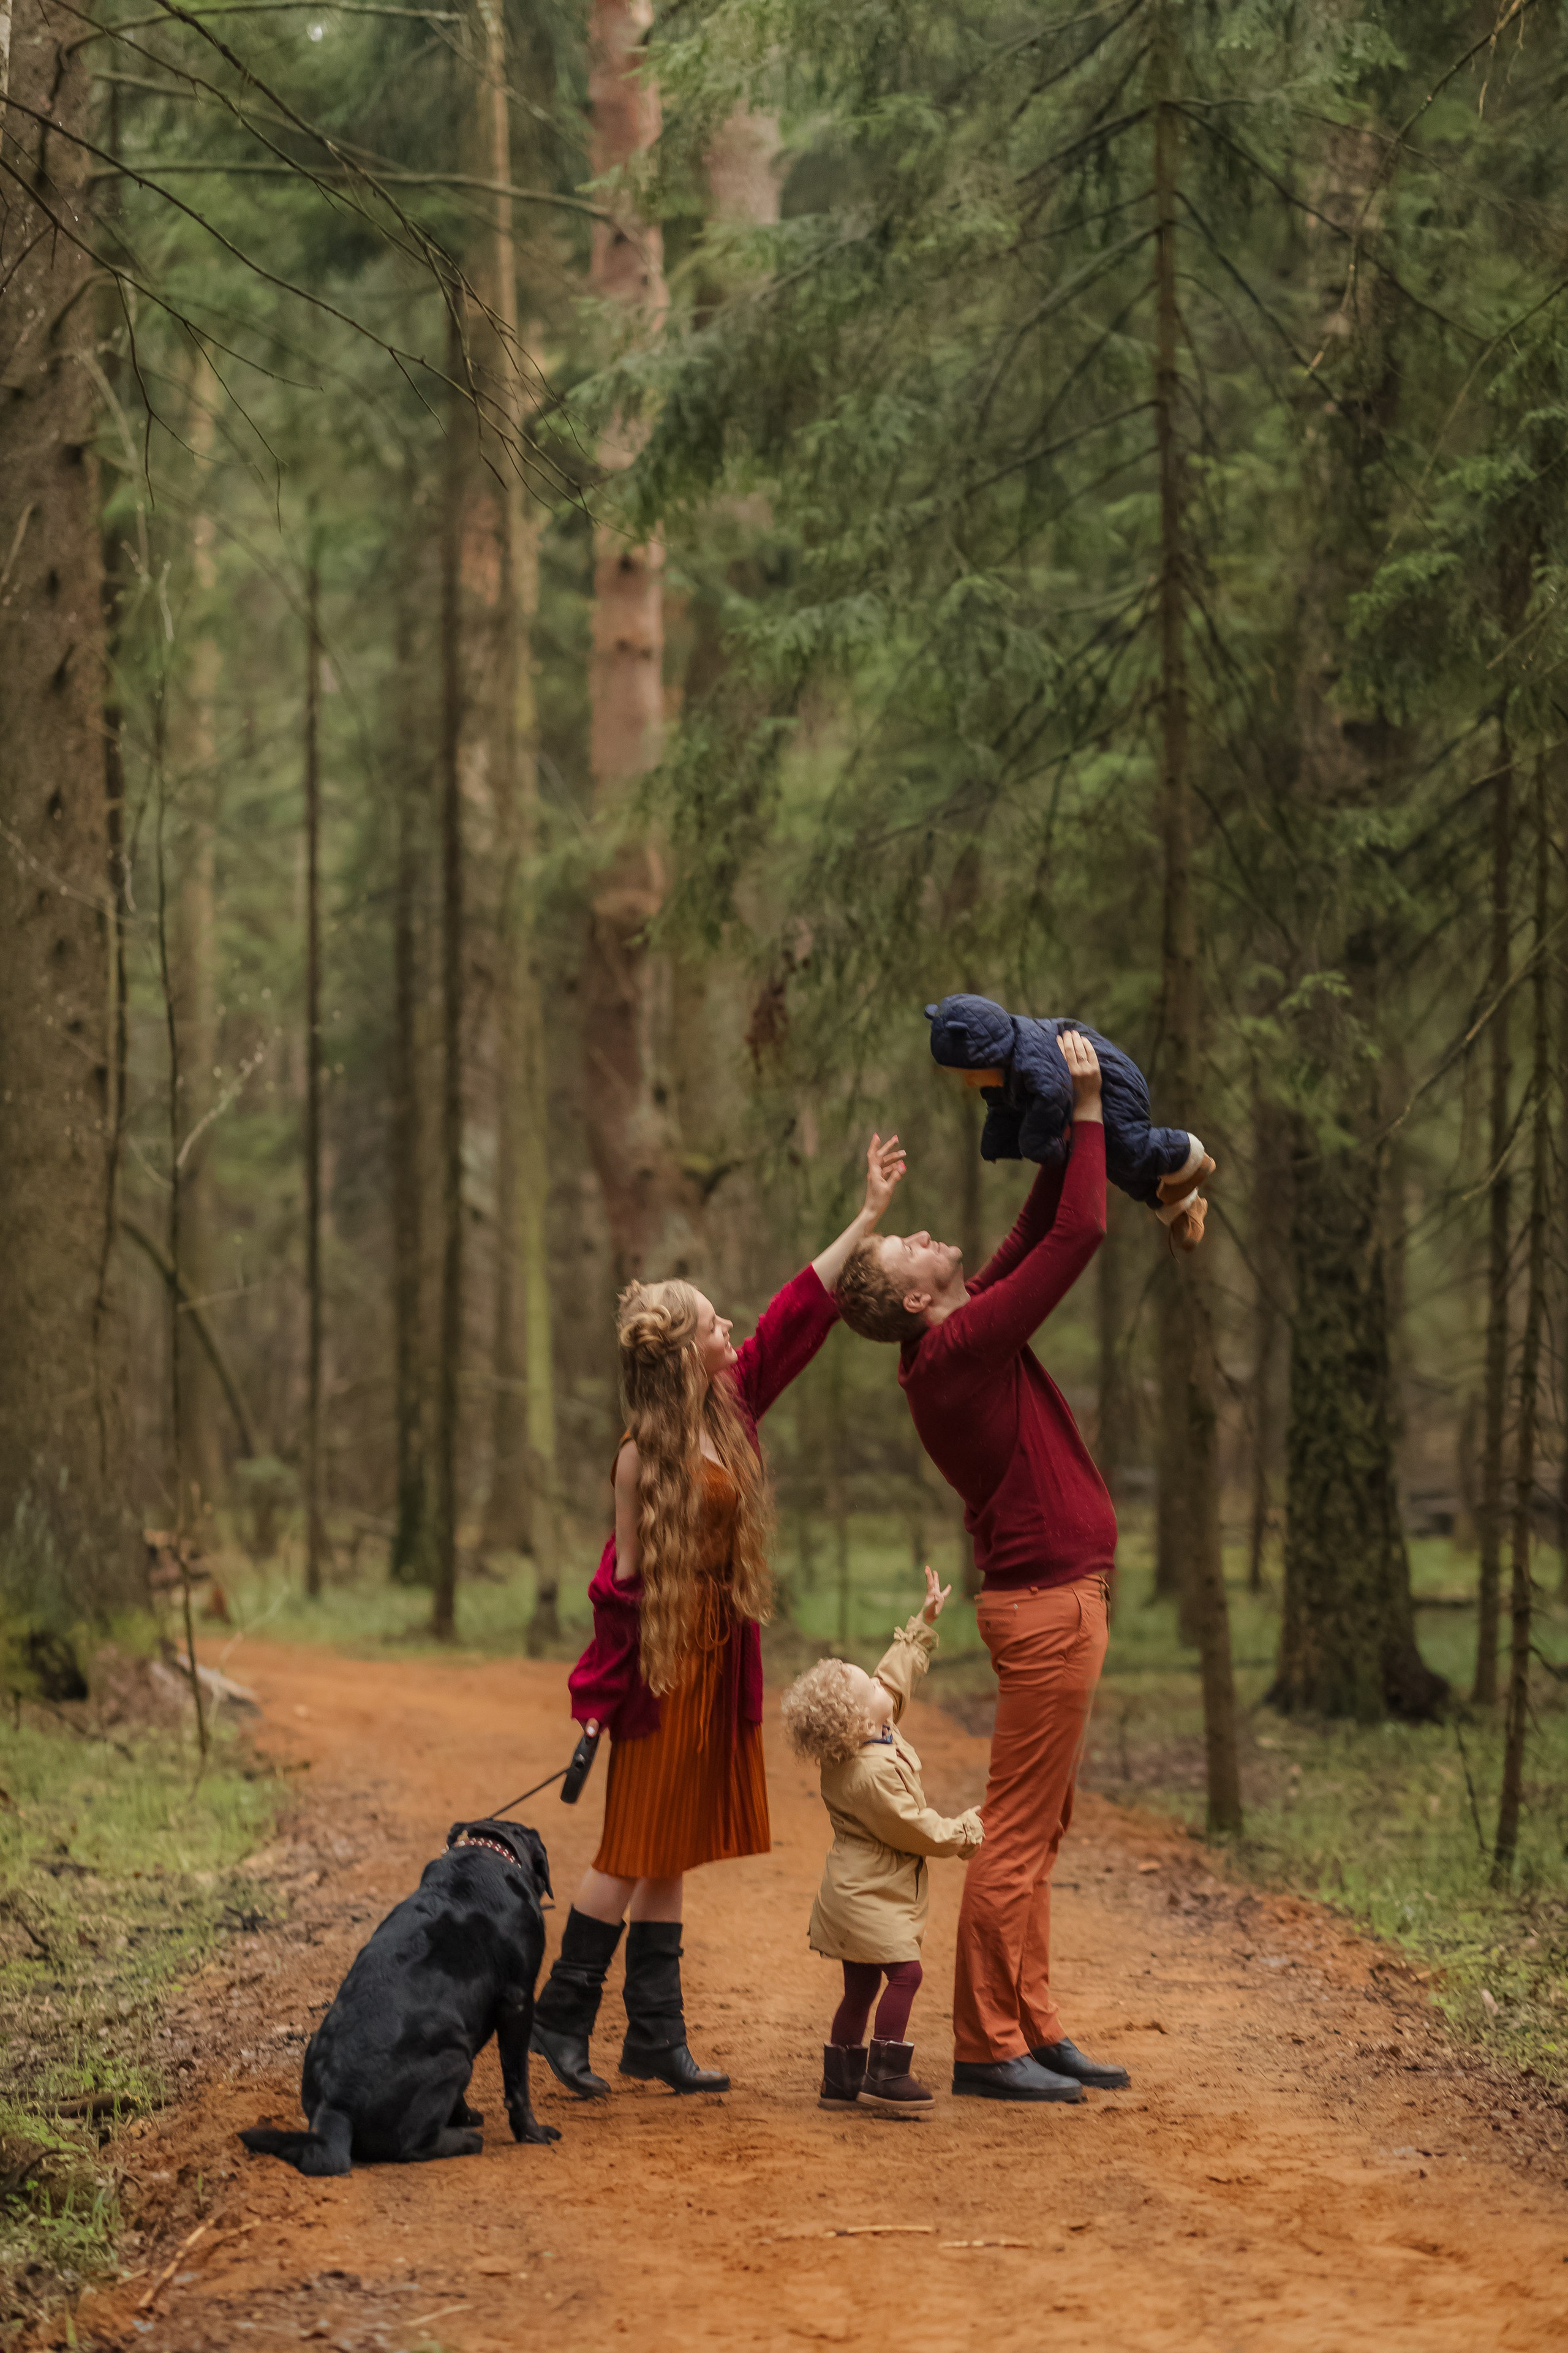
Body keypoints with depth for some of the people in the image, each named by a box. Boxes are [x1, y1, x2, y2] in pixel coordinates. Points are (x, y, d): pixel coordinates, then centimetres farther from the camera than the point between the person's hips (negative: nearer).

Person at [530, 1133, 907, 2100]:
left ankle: (657, 2038, 13)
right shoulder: (644, 1455, -17)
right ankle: (561, 2020, 8)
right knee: (637, 1849, -2)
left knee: (672, 1854, 10)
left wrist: (869, 1218, 12)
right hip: (664, 1664, -7)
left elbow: (796, 1314, 9)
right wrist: (603, 1694, -13)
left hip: (720, 1658, 7)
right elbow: (626, 1579, -14)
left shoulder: (732, 1407, 3)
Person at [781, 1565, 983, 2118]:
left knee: (862, 1986, 13)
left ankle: (841, 2078, 17)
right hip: (871, 1896, -10)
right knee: (904, 1973, -11)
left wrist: (925, 1622, 19)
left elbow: (897, 1673, 15)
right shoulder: (874, 1773, -27)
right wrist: (963, 1834, -3)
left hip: (861, 1890, 10)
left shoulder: (869, 1738, 2)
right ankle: (885, 2076, -11)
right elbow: (914, 1827, -19)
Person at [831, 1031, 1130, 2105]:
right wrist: (1086, 1110, -9)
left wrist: (1066, 1136, 10)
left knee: (1043, 1826, 12)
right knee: (1019, 1831, -7)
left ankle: (1036, 2029, 17)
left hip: (1057, 1594, 10)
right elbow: (1078, 1236, -18)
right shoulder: (964, 1345, -16)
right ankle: (987, 2045, -4)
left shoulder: (968, 1332, 11)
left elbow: (1039, 1233, 20)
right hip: (1047, 1601, -10)